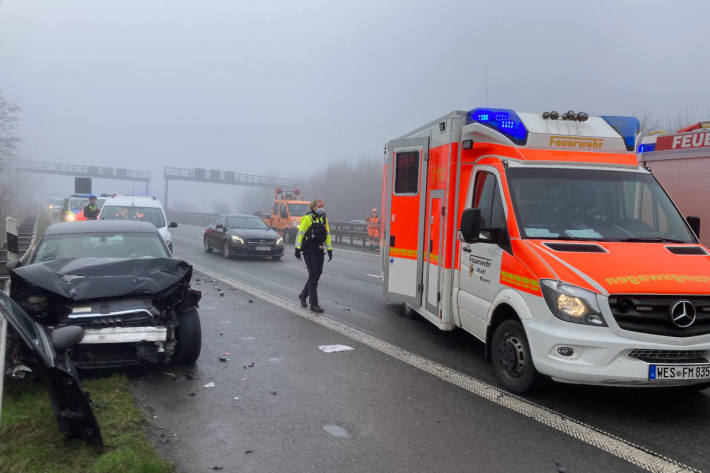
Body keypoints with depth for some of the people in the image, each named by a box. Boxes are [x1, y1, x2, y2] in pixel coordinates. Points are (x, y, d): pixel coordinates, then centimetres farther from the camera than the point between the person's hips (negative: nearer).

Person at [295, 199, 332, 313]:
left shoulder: (324, 219, 12)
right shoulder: (308, 218, -9)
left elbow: (327, 234, 18)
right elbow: (300, 234, -9)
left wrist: (329, 250, 14)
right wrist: (297, 249, -12)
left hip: (319, 251, 7)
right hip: (309, 251, -7)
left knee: (317, 274, 11)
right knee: (313, 275, -8)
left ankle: (303, 295, 33)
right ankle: (314, 304, -4)